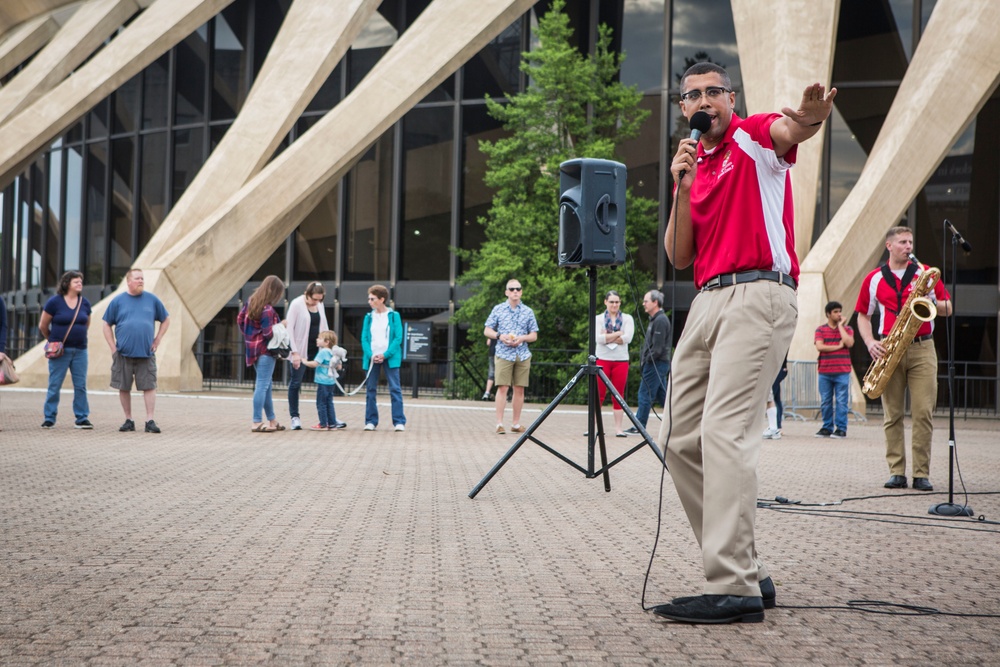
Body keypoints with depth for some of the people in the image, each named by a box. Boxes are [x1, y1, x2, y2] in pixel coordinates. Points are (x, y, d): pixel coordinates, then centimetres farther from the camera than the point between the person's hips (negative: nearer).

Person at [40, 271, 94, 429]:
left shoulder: (85, 303, 4)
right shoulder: (54, 302, -7)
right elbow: (42, 325, 1)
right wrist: (53, 341, 12)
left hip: (80, 350, 3)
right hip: (60, 351, -3)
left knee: (81, 385, 3)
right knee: (54, 385, 2)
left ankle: (82, 418, 9)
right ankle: (49, 418, 9)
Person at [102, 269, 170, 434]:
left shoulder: (152, 300, 7)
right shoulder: (117, 301, 4)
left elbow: (165, 320, 16)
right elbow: (107, 325, 8)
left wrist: (157, 340, 6)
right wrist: (113, 348, 0)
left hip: (146, 353, 0)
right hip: (123, 354, 0)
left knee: (149, 386, -5)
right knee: (123, 388, 4)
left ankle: (150, 421, -3)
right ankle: (128, 420, 15)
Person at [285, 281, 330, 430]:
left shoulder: (320, 305, 8)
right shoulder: (296, 304, -10)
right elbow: (289, 328, -12)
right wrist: (294, 352, -17)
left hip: (317, 349, 6)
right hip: (301, 350, -6)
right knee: (295, 383, 1)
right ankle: (294, 417, 10)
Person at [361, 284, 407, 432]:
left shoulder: (394, 316, 1)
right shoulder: (369, 317, 9)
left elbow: (398, 338, -5)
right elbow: (364, 338, 5)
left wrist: (385, 354, -15)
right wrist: (371, 355, -12)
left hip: (389, 357, -3)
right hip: (372, 357, 3)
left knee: (395, 389, -5)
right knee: (370, 389, 4)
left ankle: (399, 421, -4)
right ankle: (371, 421, 10)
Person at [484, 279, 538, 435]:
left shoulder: (528, 312, 9)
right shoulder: (498, 309, 6)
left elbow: (534, 335, 11)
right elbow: (487, 331, 7)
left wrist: (522, 338, -9)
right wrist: (500, 336, -12)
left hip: (523, 355, 2)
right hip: (504, 354, -2)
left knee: (519, 389, 3)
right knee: (502, 387, -9)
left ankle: (516, 424, 10)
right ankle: (499, 423, -10)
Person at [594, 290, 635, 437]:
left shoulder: (627, 318, 7)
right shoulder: (599, 319, 6)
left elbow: (628, 338, -9)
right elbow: (599, 338, -10)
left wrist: (608, 337, -9)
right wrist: (618, 333, -10)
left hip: (621, 361, 1)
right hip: (602, 360, -1)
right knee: (599, 395, -3)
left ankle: (618, 428, 5)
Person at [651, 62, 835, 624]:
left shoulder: (755, 137, 1)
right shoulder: (692, 164, 20)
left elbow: (789, 131, -25)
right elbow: (679, 258, 14)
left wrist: (807, 119, -50)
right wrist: (683, 190, 0)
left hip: (759, 294, -8)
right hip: (708, 301, 8)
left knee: (724, 433, -19)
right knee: (680, 441, 6)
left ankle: (736, 590, -21)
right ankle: (749, 573, 12)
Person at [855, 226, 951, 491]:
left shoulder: (926, 273, 9)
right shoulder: (874, 279, 9)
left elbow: (948, 309, 11)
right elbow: (863, 315, 15)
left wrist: (931, 302, -11)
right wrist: (870, 343, -2)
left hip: (922, 350, 0)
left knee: (923, 413, -7)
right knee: (892, 414, 0)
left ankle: (921, 474, -4)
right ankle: (896, 472, 4)